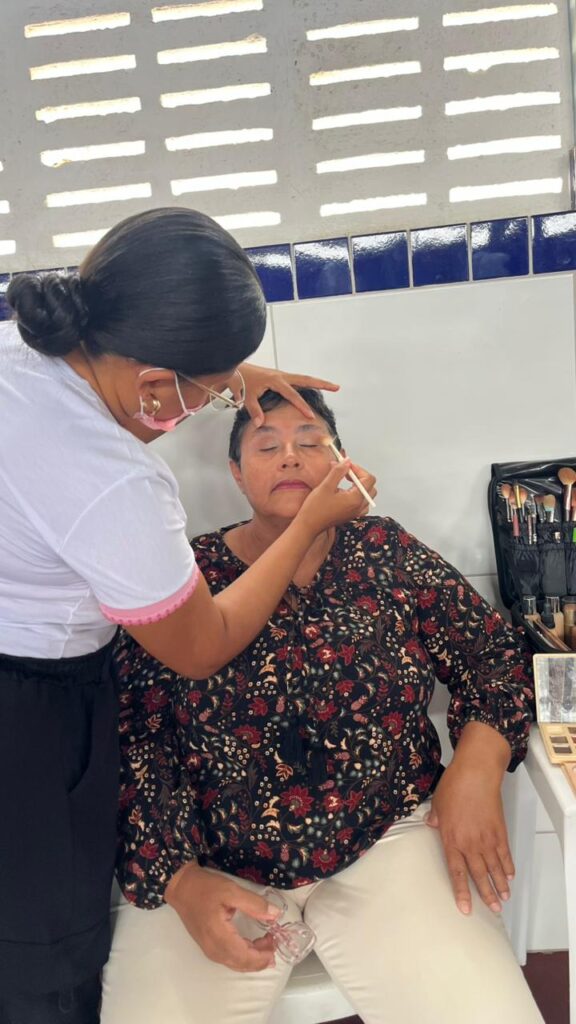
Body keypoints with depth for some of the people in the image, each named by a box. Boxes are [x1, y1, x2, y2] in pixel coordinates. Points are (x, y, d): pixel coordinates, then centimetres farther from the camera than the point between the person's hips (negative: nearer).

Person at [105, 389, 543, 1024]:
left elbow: (493, 654, 6)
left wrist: (477, 769, -10)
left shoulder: (387, 554, 3)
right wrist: (179, 879, -12)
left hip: (389, 837, 1)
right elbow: (134, 746, -3)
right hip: (207, 869, 0)